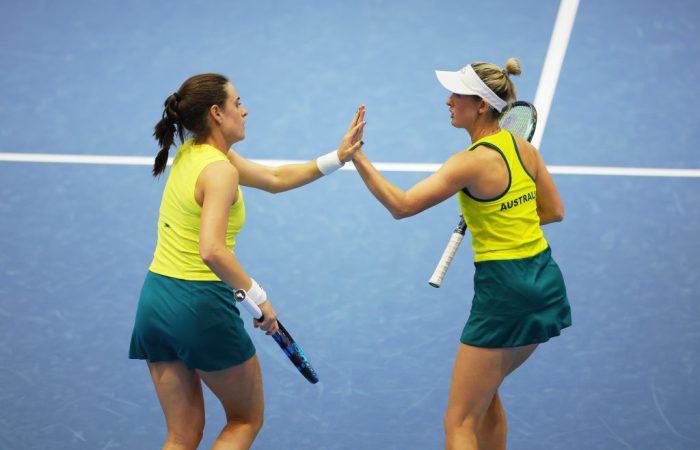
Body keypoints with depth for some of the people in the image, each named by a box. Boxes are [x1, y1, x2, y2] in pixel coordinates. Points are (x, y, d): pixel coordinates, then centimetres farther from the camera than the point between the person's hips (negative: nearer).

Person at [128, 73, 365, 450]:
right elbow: (212, 251, -30)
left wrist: (337, 157, 15)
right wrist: (259, 298, -22)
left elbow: (275, 179, 18)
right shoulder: (220, 170, -17)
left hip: (156, 301, 8)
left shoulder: (191, 154, 10)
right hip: (202, 305, -7)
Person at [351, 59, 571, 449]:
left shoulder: (472, 162, -18)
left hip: (504, 292, -8)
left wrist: (357, 157, -22)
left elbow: (401, 205, -22)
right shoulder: (524, 147, 4)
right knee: (486, 391, 28)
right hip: (545, 282, 8)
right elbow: (554, 212, 13)